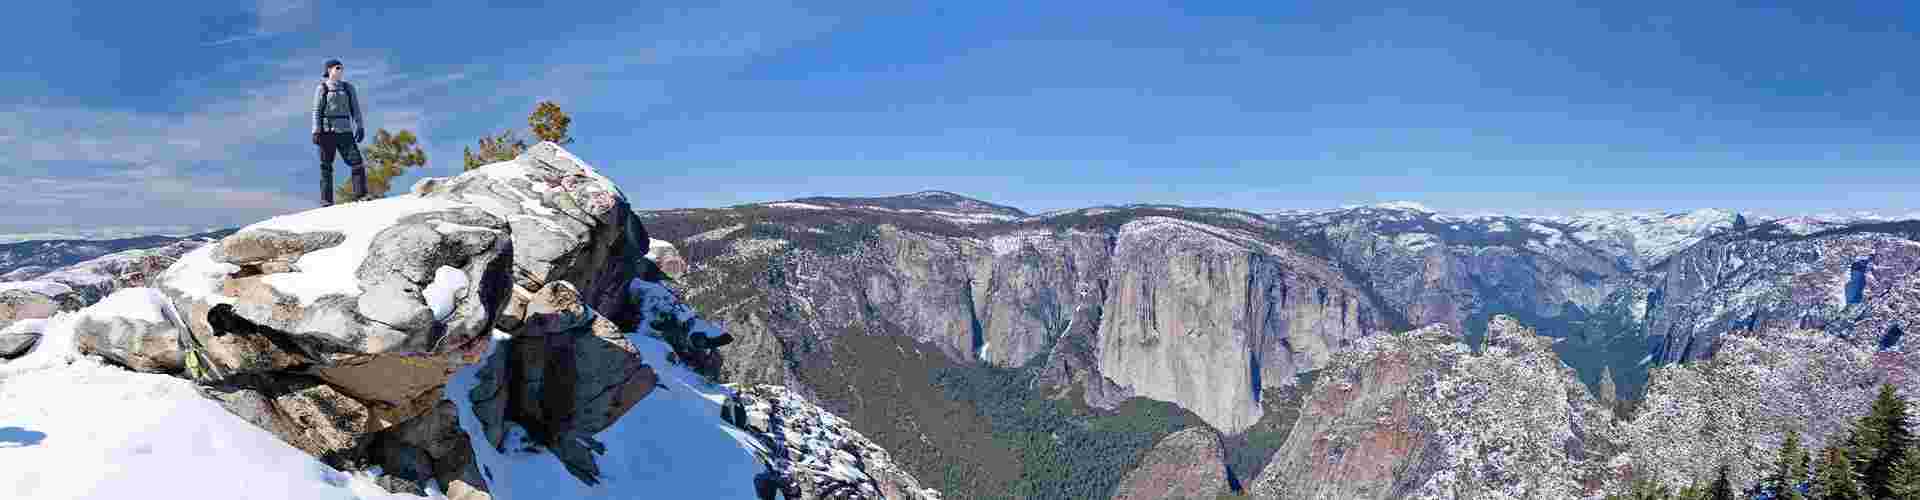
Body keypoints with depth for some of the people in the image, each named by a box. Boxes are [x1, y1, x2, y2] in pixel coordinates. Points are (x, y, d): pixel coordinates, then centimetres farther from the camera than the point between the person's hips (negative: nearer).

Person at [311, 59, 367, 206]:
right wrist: (316, 131, -7)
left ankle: (360, 195, -10)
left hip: (344, 131, 2)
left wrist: (360, 127, 0)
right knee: (326, 167, 1)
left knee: (356, 162, -12)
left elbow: (355, 109, 11)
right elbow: (317, 111, 2)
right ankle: (326, 200, 3)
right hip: (327, 131, -2)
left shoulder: (348, 88, 13)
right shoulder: (322, 88, 5)